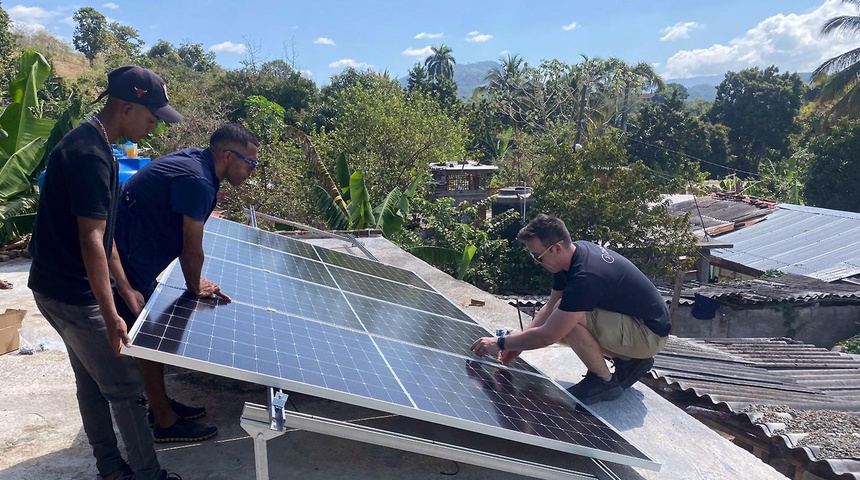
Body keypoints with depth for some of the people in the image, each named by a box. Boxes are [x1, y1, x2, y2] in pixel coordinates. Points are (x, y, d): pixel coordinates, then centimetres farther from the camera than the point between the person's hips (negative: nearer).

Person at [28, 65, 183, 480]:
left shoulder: (90, 143, 9)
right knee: (125, 387, 1)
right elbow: (91, 240, -25)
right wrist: (110, 314, -24)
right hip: (74, 295, -10)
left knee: (92, 381, 18)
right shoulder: (91, 154, -23)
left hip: (56, 287, 10)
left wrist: (125, 288, 12)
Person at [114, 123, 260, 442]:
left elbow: (186, 243, 10)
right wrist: (195, 287, -2)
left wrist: (194, 279, 7)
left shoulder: (194, 161, 4)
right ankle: (166, 422, 16)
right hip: (127, 265, -10)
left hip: (127, 257, 10)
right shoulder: (197, 181, -26)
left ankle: (161, 404, 34)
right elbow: (192, 250, -19)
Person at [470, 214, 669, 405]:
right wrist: (519, 343, -1)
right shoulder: (575, 252, -4)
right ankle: (627, 360, 12)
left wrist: (500, 343, -16)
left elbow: (548, 335, -28)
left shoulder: (585, 277, -32)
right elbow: (551, 306, 6)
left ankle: (604, 381, -6)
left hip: (651, 333, -9)